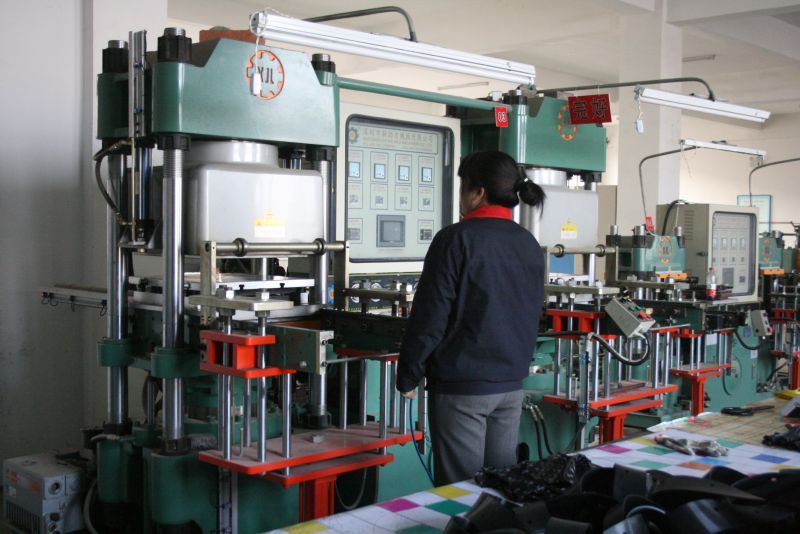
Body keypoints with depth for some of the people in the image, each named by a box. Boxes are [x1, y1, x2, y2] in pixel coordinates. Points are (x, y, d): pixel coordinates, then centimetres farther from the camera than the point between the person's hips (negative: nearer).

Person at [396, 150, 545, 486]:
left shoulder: (456, 240, -13)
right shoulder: (529, 245, 8)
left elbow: (430, 316, -13)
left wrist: (408, 377, -4)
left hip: (460, 386, -6)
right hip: (511, 385, 7)